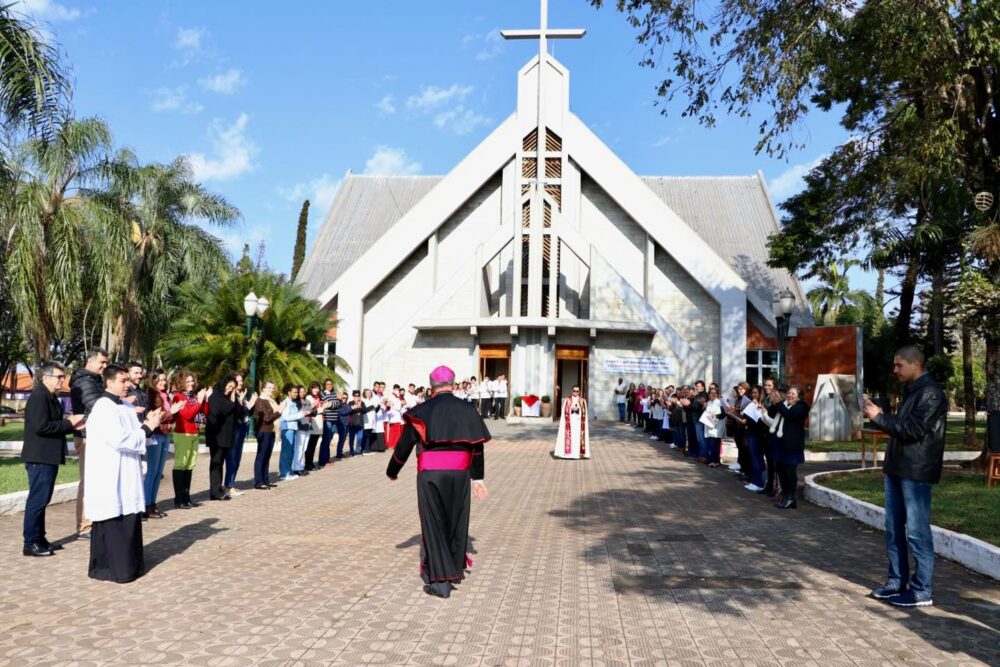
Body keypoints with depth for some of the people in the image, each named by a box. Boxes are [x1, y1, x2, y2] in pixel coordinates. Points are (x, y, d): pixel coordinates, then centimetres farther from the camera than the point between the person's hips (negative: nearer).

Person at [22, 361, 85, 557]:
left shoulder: (51, 398, 17)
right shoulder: (38, 396, -15)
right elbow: (41, 426, -25)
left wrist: (72, 425, 6)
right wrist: (68, 423, -16)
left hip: (48, 457, 10)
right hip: (40, 457, -10)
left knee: (41, 499, 14)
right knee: (37, 499, -6)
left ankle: (39, 540, 21)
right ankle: (31, 543, 1)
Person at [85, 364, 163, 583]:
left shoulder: (127, 407, 12)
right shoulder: (103, 408, -15)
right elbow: (119, 439, -23)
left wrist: (147, 425, -2)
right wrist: (147, 428, -14)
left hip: (127, 475, 9)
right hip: (110, 477, -9)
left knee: (129, 519, 13)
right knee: (112, 523, -2)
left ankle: (129, 563, 22)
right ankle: (107, 567, 8)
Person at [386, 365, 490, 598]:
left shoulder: (422, 411, -1)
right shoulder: (467, 409, 4)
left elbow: (404, 445, 2)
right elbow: (477, 446, 4)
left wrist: (392, 471, 16)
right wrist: (477, 477, 13)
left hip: (430, 474, -2)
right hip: (460, 473, 2)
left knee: (434, 524, 5)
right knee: (457, 521, 18)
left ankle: (440, 580, 0)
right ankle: (456, 569, 34)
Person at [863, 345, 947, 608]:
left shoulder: (931, 394, -13)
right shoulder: (911, 391, 17)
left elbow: (912, 430, -21)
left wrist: (878, 416, -13)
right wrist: (888, 465, 18)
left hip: (915, 473, -9)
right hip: (897, 470, 9)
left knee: (917, 533, -4)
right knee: (894, 530, 12)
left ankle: (921, 591, 4)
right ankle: (896, 582, 21)